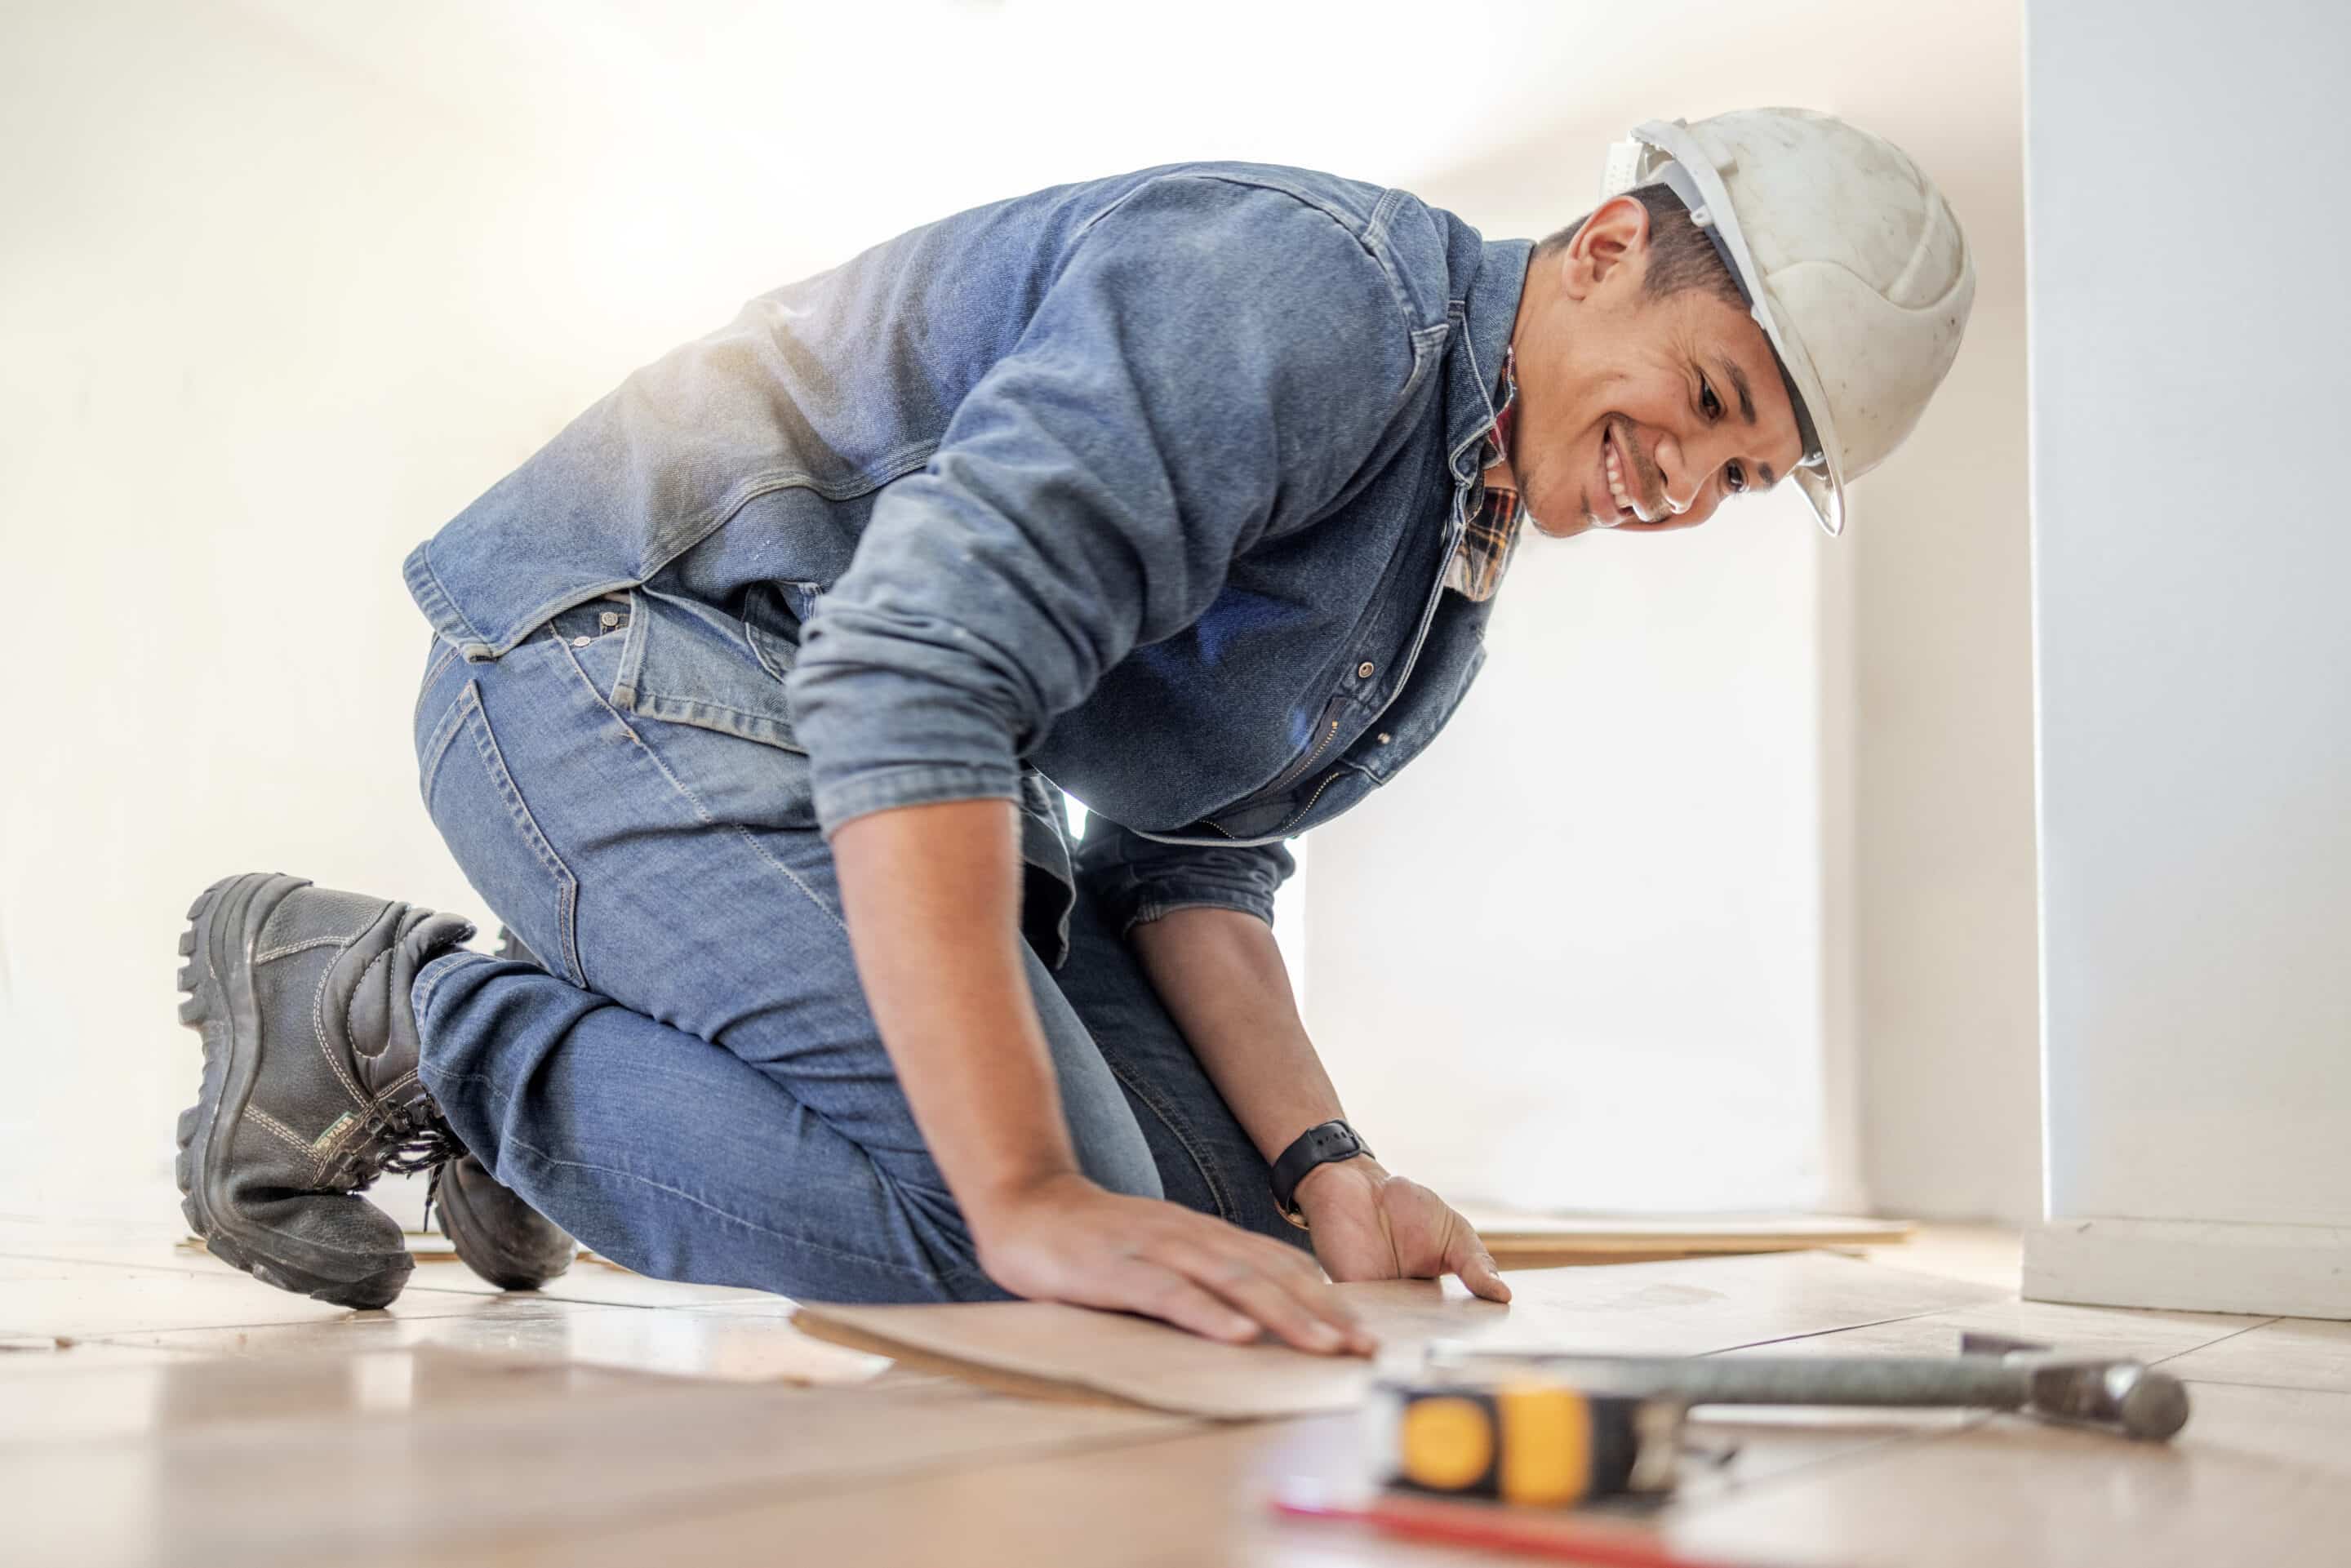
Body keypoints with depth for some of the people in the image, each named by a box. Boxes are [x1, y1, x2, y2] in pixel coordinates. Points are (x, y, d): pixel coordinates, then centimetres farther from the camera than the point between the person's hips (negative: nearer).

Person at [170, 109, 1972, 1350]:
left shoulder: (1450, 606, 11)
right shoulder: (1315, 282, -21)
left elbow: (1185, 867, 9)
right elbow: (912, 672, -32)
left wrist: (1320, 1173, -7)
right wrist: (1032, 1197, -36)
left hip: (907, 774, 10)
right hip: (627, 648, -10)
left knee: (1218, 1210, 3)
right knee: (979, 1231, -26)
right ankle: (379, 1013, -7)